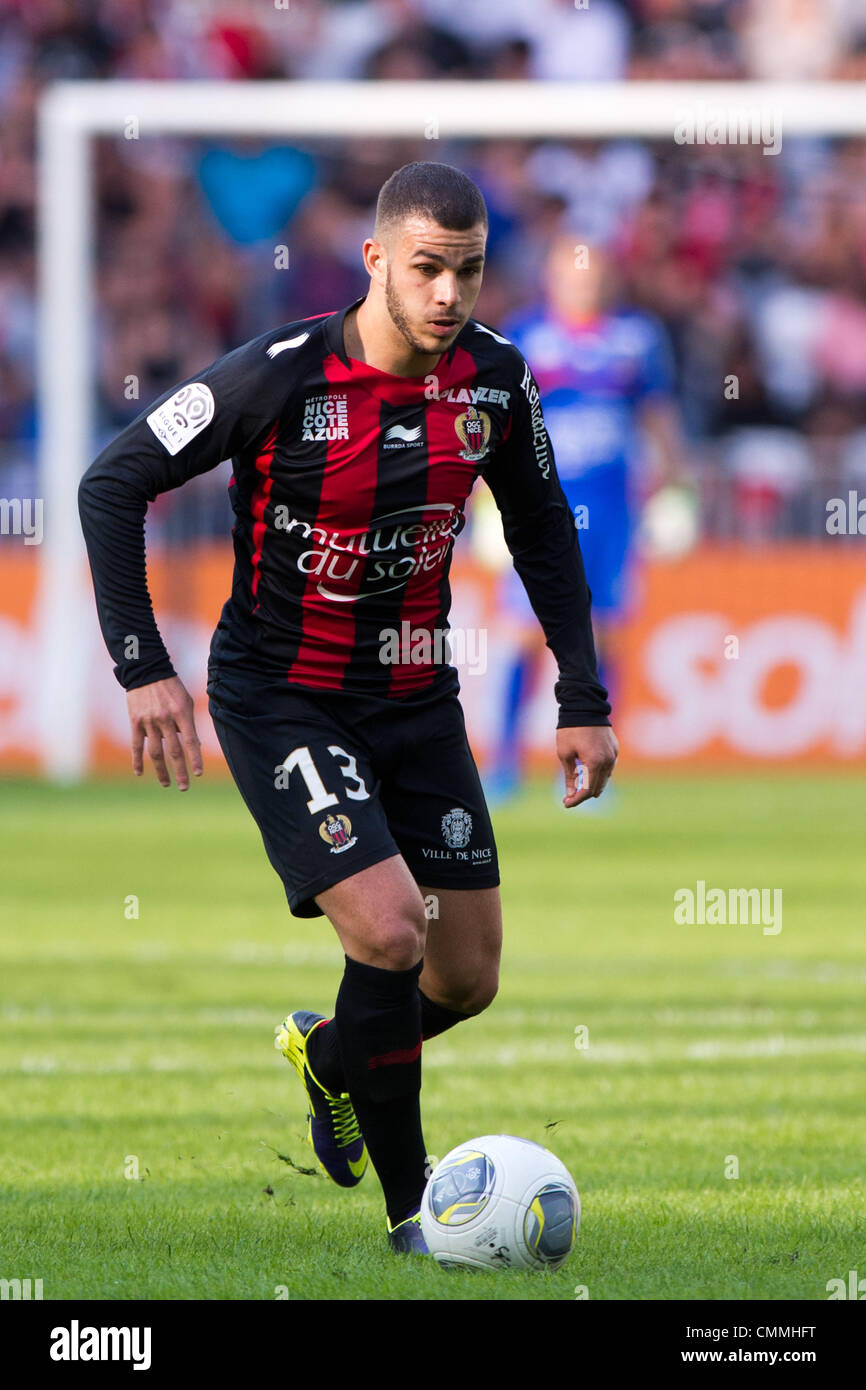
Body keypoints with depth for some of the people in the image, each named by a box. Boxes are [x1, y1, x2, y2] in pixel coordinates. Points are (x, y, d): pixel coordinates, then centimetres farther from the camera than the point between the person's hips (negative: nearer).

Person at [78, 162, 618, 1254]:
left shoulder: (493, 376, -5)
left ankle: (327, 1054, 39)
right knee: (389, 929, -21)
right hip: (281, 701, -5)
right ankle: (412, 1209, -4)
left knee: (467, 978, 5)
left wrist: (583, 696, 7)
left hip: (415, 700, 5)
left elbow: (542, 528, 12)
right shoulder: (282, 376, -21)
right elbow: (112, 484, -13)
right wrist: (143, 667, -18)